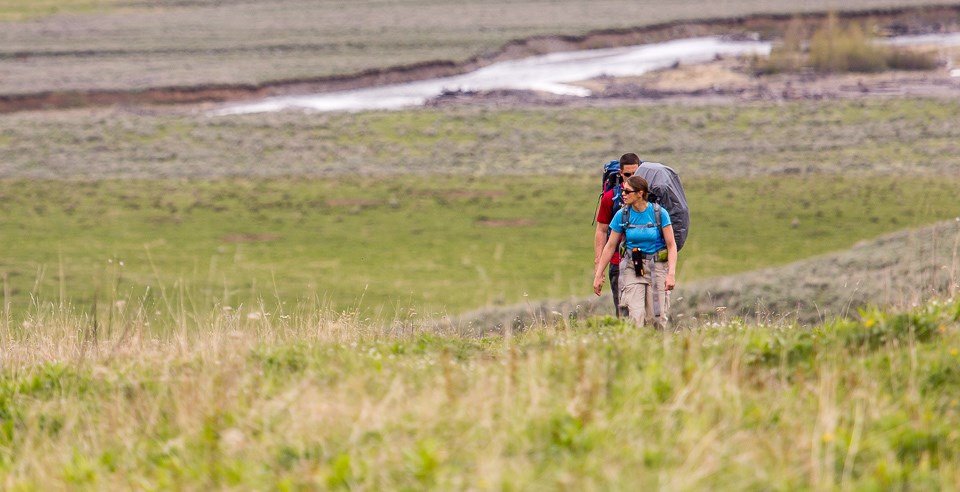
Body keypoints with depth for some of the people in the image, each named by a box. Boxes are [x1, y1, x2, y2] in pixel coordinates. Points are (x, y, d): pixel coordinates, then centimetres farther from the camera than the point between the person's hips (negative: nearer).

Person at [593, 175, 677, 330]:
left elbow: (671, 245, -6)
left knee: (656, 318, -1)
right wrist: (598, 275, 6)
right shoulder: (622, 215, -2)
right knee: (635, 315, -13)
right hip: (632, 267, 1)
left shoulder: (659, 213, -8)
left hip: (657, 266, -1)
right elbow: (610, 246, 6)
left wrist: (671, 274, -17)